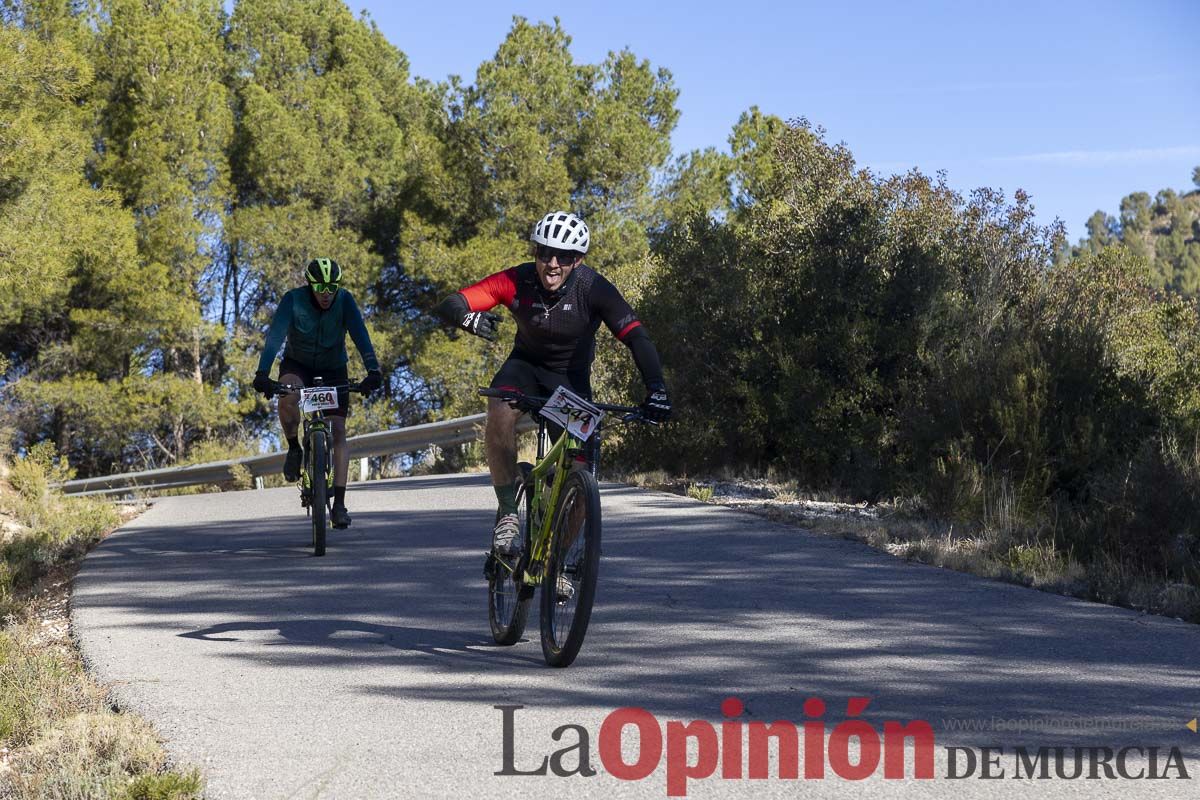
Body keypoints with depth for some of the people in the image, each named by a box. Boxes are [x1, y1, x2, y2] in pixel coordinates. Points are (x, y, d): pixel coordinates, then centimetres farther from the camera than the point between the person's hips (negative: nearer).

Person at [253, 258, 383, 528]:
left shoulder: (345, 301, -20)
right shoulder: (294, 300, -23)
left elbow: (360, 335, -31)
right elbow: (275, 336, -32)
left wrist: (373, 371, -46)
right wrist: (262, 374, -46)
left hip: (333, 369, 1)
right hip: (298, 365, -1)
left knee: (338, 430, -13)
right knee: (288, 395, -36)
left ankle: (339, 503, -12)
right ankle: (294, 449, -10)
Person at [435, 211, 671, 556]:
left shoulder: (593, 288, -26)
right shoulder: (517, 281, -24)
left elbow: (636, 337, -32)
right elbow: (448, 307, -27)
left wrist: (656, 390, -47)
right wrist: (469, 318, -52)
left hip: (572, 377, 0)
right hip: (525, 364, 0)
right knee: (500, 414, -34)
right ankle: (507, 514, -19)